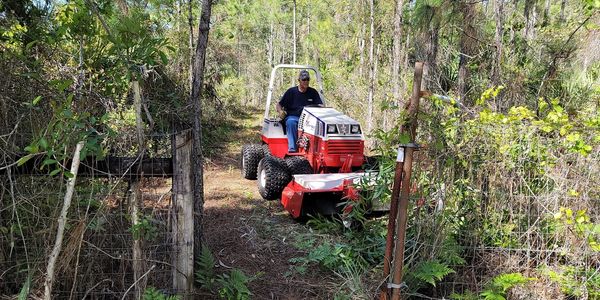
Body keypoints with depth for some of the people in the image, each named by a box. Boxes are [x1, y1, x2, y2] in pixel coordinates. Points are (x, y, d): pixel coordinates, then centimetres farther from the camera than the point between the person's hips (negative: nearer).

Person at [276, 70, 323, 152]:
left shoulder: (313, 92, 12)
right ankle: (292, 148, -39)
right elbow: (279, 105, 8)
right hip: (293, 117, -1)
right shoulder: (291, 91, 7)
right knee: (291, 122, -38)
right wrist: (280, 111, -16)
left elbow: (320, 105, 6)